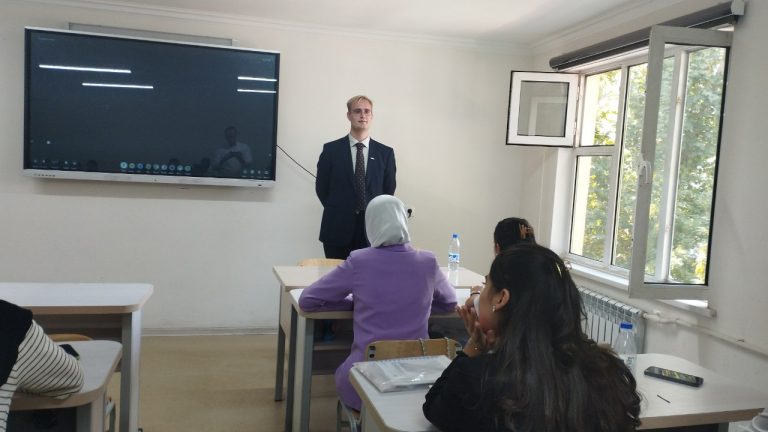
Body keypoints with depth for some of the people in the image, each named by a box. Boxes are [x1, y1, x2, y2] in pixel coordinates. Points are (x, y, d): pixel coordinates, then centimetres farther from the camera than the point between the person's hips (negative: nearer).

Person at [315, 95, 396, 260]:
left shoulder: (385, 153, 6)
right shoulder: (331, 149, 3)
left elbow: (389, 190, 12)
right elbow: (321, 187, 8)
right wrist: (337, 211, 8)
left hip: (372, 229, 1)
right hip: (338, 229, 0)